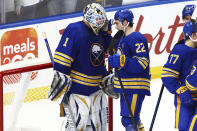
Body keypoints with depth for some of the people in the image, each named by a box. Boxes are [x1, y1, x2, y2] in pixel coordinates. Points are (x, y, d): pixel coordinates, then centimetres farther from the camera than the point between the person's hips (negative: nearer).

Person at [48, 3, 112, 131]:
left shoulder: (101, 35, 10)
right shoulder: (74, 30, -15)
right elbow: (62, 57, -19)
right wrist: (60, 78, -23)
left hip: (95, 87, 8)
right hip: (75, 87, -8)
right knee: (79, 121, -14)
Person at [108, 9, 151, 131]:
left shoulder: (137, 38, -16)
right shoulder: (122, 38, 16)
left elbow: (142, 63, -26)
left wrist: (122, 62, -32)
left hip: (136, 88, -11)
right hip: (125, 87, 11)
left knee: (129, 120, -14)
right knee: (132, 118, 18)